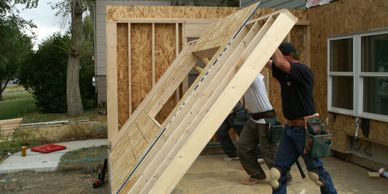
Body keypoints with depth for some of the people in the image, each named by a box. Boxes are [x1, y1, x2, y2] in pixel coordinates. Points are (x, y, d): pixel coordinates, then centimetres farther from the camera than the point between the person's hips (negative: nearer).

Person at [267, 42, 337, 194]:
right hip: (290, 129, 7)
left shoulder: (303, 70, -16)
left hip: (305, 130, -7)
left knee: (317, 172, 7)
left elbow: (279, 62, -30)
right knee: (277, 171, 3)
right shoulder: (283, 72, 7)